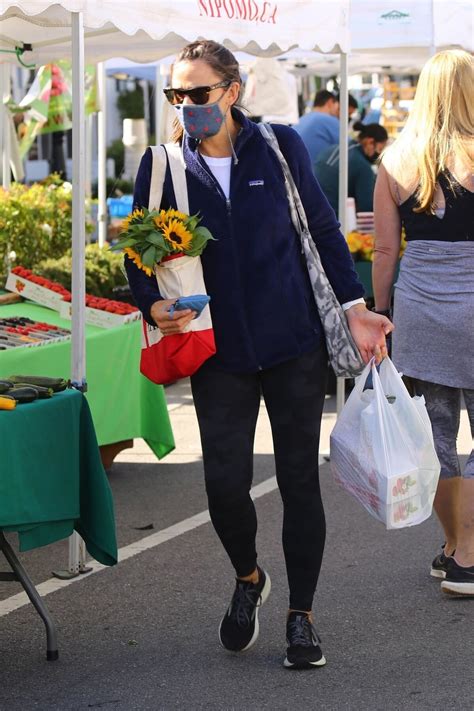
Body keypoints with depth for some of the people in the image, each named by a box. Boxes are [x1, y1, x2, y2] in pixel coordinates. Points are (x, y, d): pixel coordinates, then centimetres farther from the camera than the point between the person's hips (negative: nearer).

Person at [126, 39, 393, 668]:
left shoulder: (279, 146, -2)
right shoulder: (163, 165, -1)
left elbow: (323, 228, 5)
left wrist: (354, 308, -1)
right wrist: (153, 304, -14)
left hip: (294, 343, 0)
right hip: (219, 352, 1)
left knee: (299, 479, 3)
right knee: (225, 482, -6)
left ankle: (301, 616, 18)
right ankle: (248, 579, 27)